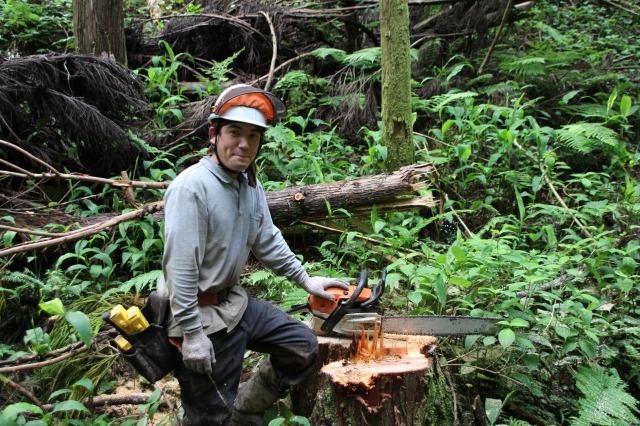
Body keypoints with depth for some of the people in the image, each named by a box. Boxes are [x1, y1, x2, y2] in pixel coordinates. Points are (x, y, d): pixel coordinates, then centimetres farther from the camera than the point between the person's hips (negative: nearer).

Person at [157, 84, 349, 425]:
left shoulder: (250, 184, 3)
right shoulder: (192, 186, -24)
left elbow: (267, 241, 16)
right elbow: (180, 267, -25)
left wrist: (305, 280, 18)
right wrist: (192, 334, -23)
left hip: (233, 301, 9)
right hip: (198, 313, -8)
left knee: (303, 347, 13)